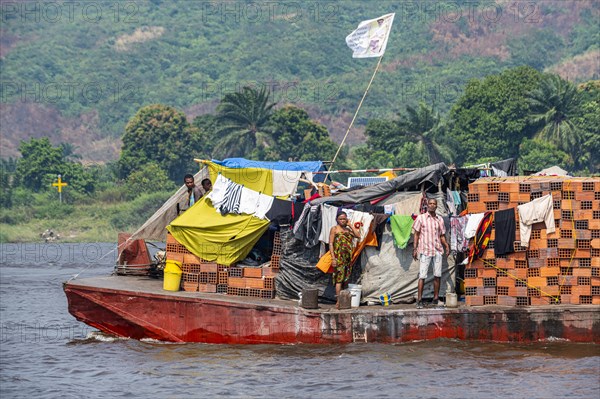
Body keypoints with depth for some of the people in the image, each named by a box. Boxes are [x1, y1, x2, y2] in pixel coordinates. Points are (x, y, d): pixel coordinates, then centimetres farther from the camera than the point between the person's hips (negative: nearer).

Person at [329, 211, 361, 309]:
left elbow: (358, 235, 5)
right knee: (339, 278, -12)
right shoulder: (334, 229, 4)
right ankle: (339, 301, -17)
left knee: (345, 279, 5)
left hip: (348, 257, 6)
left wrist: (350, 225, 9)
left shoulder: (348, 229, 19)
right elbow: (331, 243, -2)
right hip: (339, 256, -6)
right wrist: (333, 258, -12)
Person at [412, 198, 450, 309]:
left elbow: (442, 235, 16)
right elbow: (416, 234, 4)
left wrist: (446, 245, -1)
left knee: (437, 275, 2)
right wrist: (415, 248, -4)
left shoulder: (440, 219, 12)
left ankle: (436, 299, 10)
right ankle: (419, 300, -7)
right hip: (425, 250, -4)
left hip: (437, 250, 4)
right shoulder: (421, 218, 3)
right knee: (422, 276, -7)